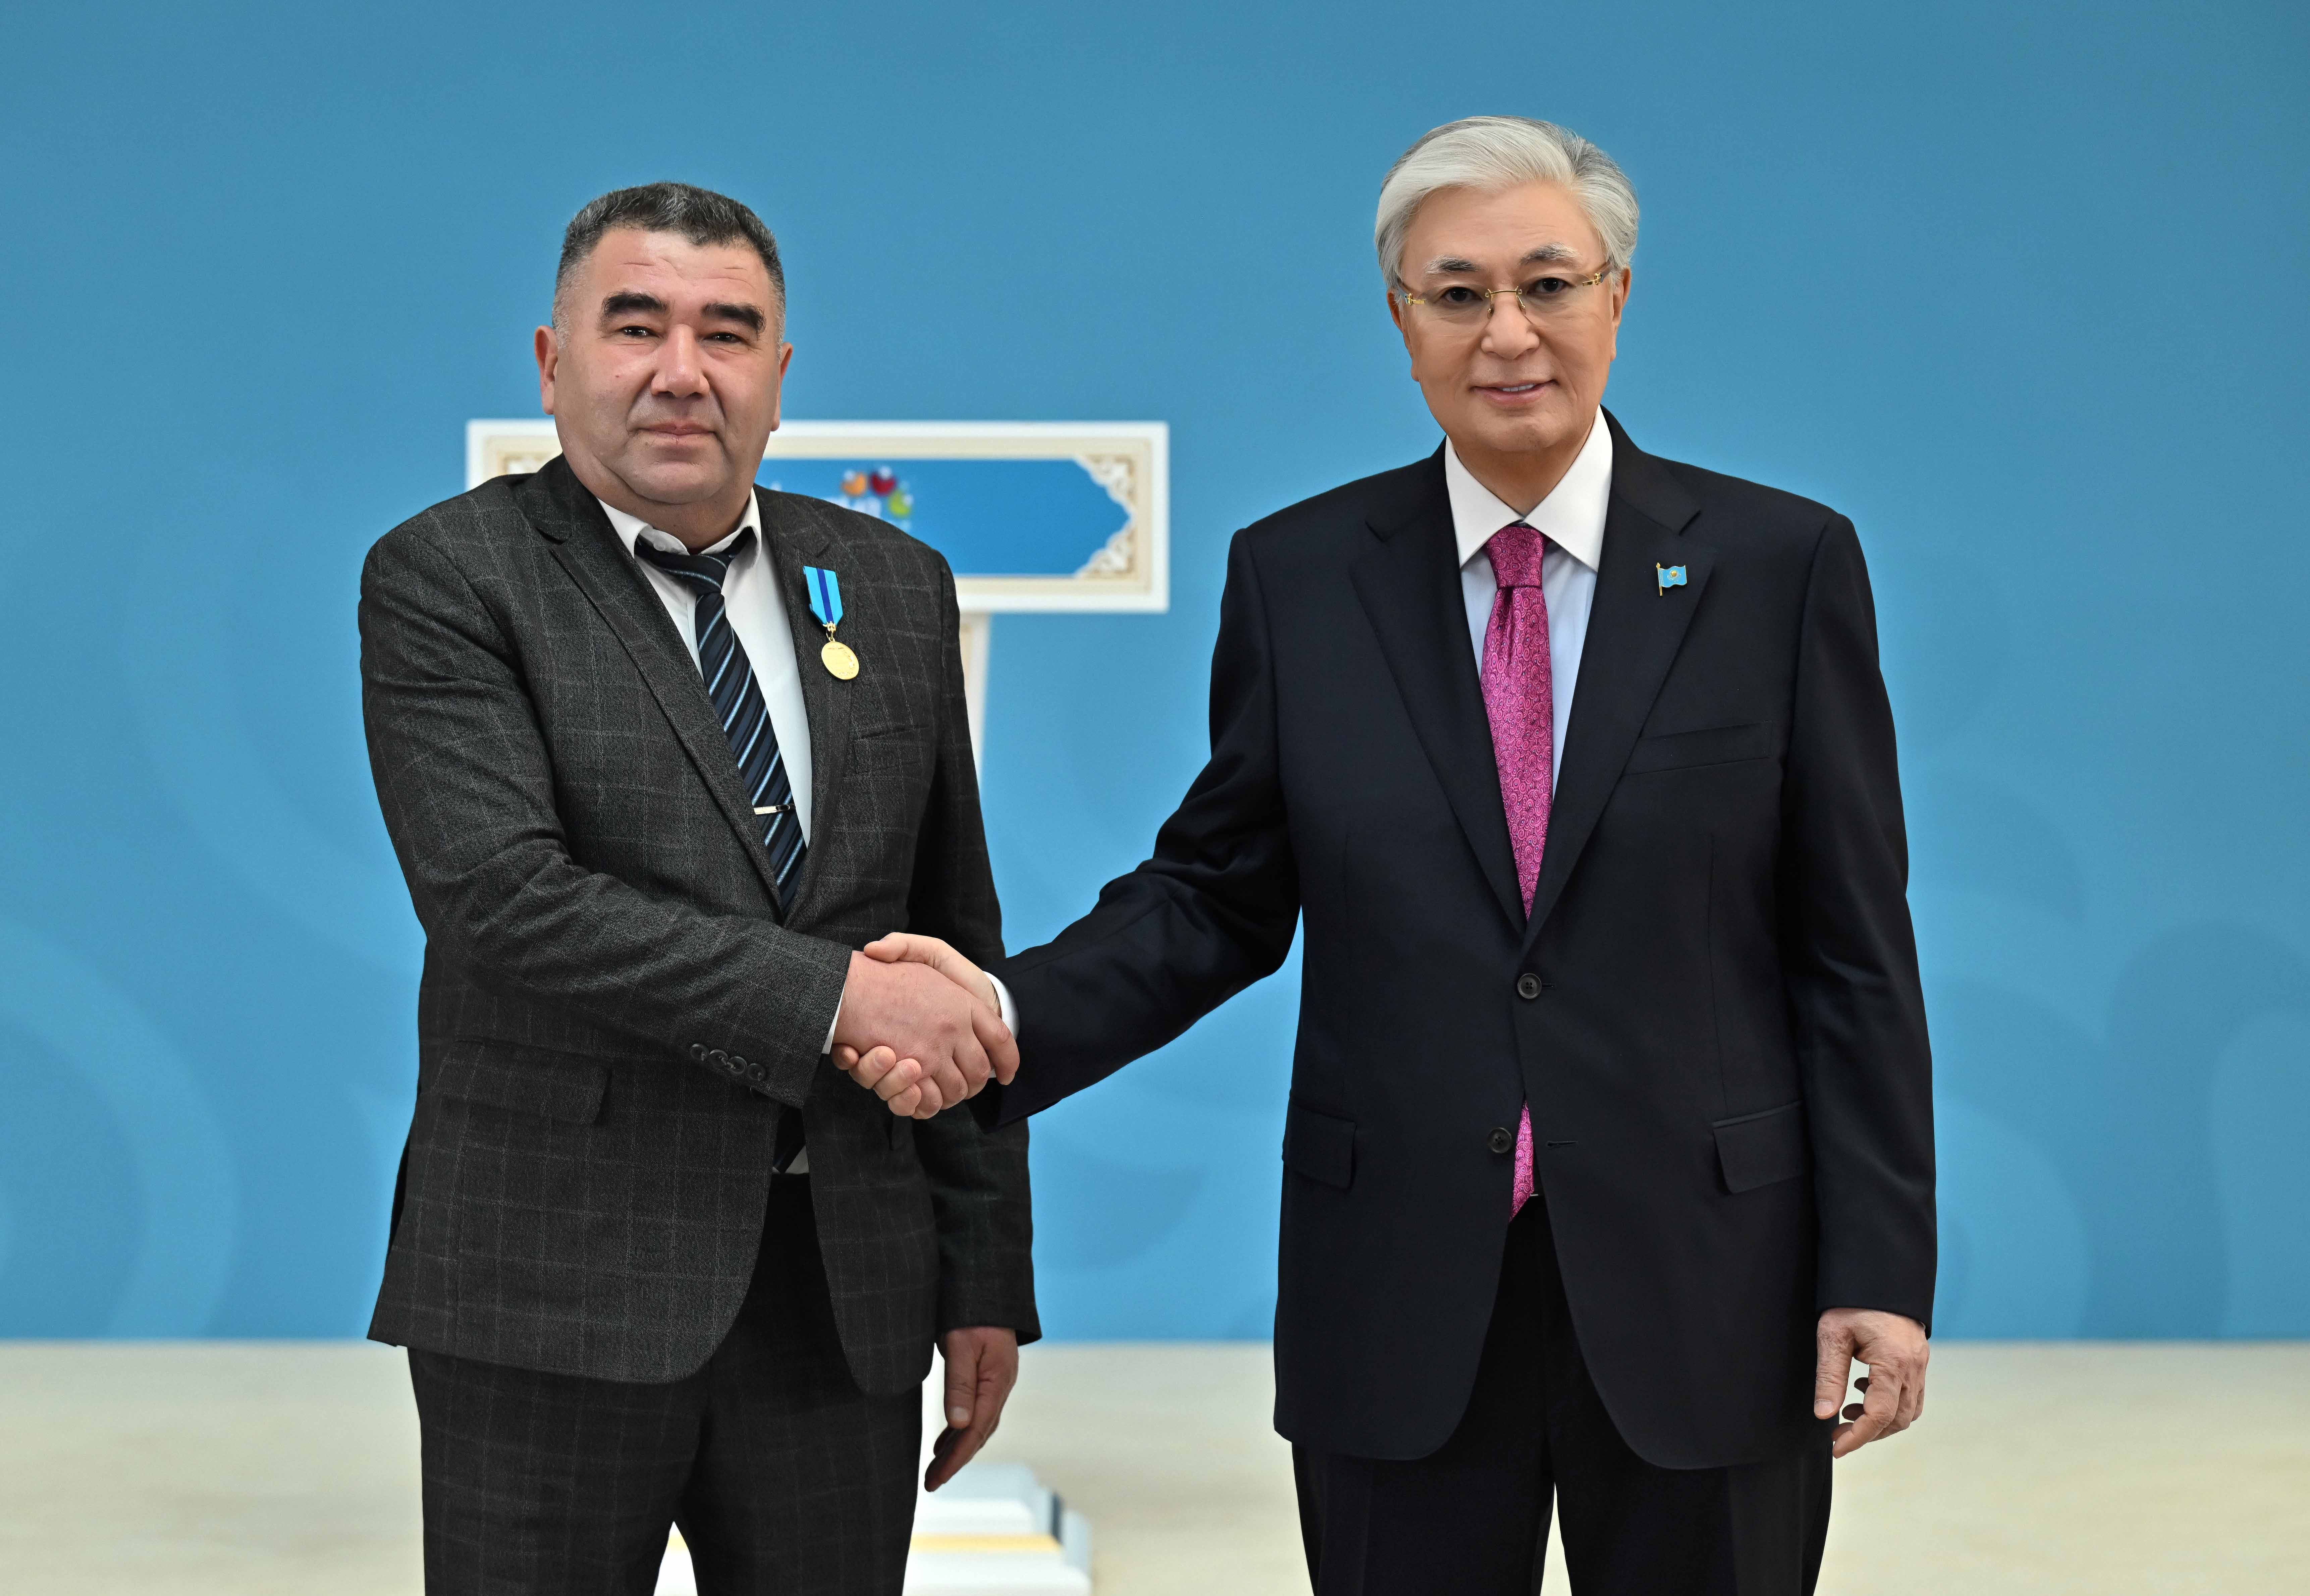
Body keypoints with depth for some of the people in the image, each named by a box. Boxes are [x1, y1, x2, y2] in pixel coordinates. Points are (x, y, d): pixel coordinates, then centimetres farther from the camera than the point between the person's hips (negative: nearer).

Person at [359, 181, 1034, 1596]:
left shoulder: (895, 589, 10)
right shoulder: (448, 579, -3)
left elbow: (959, 944, 12)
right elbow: (500, 893, -18)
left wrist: (987, 1278, 9)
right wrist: (834, 994, -20)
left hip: (845, 1288, 4)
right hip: (556, 1290, -4)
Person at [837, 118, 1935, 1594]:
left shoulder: (1781, 562, -2)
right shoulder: (1297, 575, 2)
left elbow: (1853, 950, -2)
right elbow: (1215, 895, 5)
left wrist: (1881, 1268, -5)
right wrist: (1007, 1013, -12)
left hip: (1704, 1290, -1)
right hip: (1400, 1306, 1)